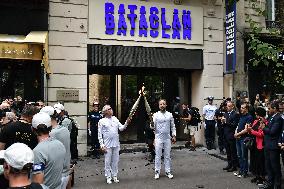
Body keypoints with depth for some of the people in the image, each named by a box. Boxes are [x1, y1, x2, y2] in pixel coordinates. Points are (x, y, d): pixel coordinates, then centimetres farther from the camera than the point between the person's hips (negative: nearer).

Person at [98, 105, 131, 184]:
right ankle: (108, 177, 15)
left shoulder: (115, 119, 9)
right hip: (107, 145, -4)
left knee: (115, 161, 10)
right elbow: (100, 135, -5)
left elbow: (121, 128, 7)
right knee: (108, 162, 3)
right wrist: (102, 145, -10)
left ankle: (114, 176, 22)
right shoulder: (102, 121, -3)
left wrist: (126, 123, -11)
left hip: (116, 144, 4)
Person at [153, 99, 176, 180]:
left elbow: (173, 126, 9)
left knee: (167, 156, 8)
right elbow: (153, 127, -6)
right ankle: (157, 172, 13)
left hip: (167, 138, 2)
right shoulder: (156, 115, -2)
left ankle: (168, 172, 18)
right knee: (158, 155, 3)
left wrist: (174, 135, 2)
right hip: (158, 137, -2)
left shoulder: (170, 115, 4)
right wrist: (151, 123, -27)